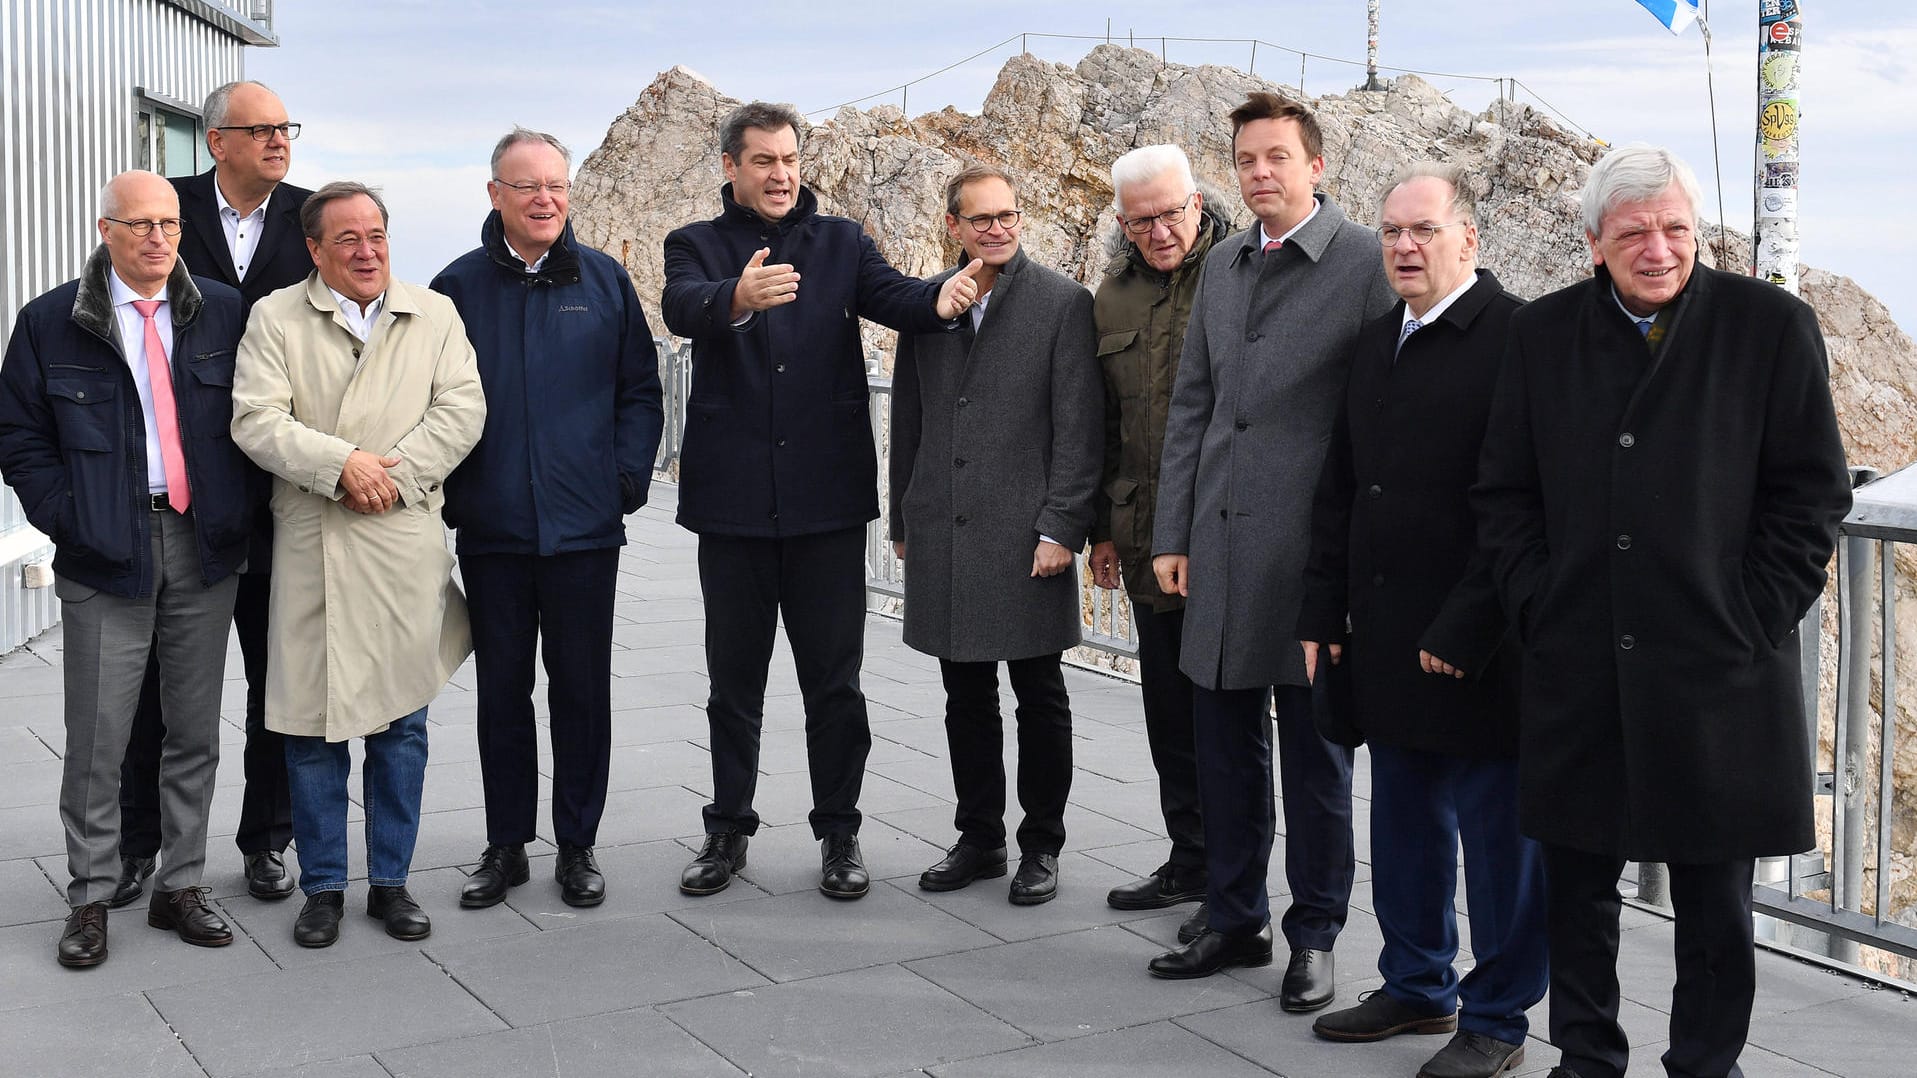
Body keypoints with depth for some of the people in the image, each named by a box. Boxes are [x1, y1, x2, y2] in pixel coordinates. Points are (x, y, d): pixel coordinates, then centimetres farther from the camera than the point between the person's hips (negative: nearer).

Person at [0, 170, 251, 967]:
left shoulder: (223, 313, 6)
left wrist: (241, 510, 0)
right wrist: (66, 518, -6)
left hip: (203, 547, 2)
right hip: (106, 553, -2)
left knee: (196, 730, 9)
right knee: (97, 737, 0)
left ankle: (181, 885, 21)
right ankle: (90, 899, 13)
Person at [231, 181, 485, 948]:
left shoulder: (435, 315, 10)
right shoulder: (275, 318, 5)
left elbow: (461, 411, -1)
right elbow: (256, 422, -5)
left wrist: (394, 475, -12)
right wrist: (340, 465, -17)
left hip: (406, 546, 1)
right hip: (310, 548, -1)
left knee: (402, 722, 7)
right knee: (313, 723, 3)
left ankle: (391, 881, 19)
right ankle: (323, 887, 16)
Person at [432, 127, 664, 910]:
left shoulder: (604, 281, 4)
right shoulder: (459, 287, 3)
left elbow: (641, 391, 7)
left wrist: (628, 478, -2)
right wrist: (448, 491, -1)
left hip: (585, 524, 0)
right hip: (492, 529, 0)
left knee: (582, 690, 6)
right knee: (502, 690, 9)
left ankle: (577, 846, 19)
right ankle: (506, 846, 21)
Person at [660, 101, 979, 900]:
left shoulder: (840, 243, 7)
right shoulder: (698, 245, 3)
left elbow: (891, 296, -11)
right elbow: (683, 307, -19)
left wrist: (939, 299, -35)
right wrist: (737, 299, -43)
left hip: (826, 496, 0)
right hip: (733, 498, 0)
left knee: (833, 678, 6)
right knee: (734, 677, 11)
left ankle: (839, 833, 18)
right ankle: (728, 830, 24)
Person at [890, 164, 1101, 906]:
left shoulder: (1063, 302, -3)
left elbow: (1078, 428, -7)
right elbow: (907, 420, 14)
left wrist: (1061, 529, -13)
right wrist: (903, 521, 12)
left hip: (1027, 534, -4)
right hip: (943, 533, 4)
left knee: (1040, 699, 5)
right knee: (966, 699, 12)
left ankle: (1041, 847, 17)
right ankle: (979, 838, 25)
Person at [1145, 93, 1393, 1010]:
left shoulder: (1366, 263, -7)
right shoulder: (1223, 265, 12)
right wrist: (1171, 534, 10)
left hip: (1311, 547, -6)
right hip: (1221, 546, 6)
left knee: (1315, 756, 6)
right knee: (1224, 748, 13)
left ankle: (1313, 938, 20)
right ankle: (1234, 920, 28)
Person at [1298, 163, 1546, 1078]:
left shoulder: (1517, 340, -11)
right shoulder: (1376, 344, 13)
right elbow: (1338, 491, 18)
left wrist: (1464, 631, -18)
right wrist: (1323, 615, 12)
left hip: (1478, 649, -7)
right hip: (1385, 641, 7)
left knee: (1499, 831, 5)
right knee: (1406, 823, 17)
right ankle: (1417, 985, 33)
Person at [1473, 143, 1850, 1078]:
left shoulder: (1771, 326, -1)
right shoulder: (1543, 334, 6)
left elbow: (1812, 494, -1)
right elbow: (1503, 492, 9)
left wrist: (1750, 621, -7)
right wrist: (1537, 608, -1)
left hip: (1719, 671, -2)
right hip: (1577, 671, 2)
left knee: (1716, 899, 9)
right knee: (1577, 886, 12)